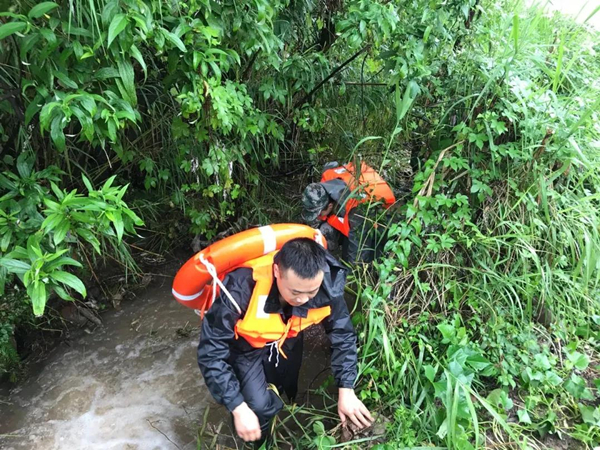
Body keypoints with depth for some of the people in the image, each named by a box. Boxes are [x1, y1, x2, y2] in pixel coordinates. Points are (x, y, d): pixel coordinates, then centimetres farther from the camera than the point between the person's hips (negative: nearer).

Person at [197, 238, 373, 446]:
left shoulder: (328, 284, -33)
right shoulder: (241, 289, -44)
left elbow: (342, 333, -15)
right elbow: (211, 352, -33)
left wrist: (346, 390, -18)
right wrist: (239, 409, -33)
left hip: (287, 340, 3)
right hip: (245, 345, -3)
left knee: (287, 393, 22)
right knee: (260, 406, -16)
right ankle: (258, 441, 21)